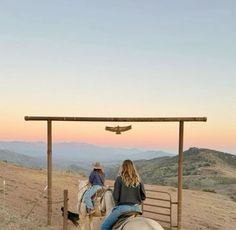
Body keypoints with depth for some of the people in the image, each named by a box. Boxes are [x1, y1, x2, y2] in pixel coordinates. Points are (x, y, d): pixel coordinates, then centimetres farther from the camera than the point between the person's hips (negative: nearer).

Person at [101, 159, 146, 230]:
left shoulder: (120, 179, -5)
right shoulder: (138, 180, 6)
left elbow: (116, 196, -8)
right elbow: (143, 196, 6)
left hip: (123, 207, -5)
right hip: (136, 208, 5)